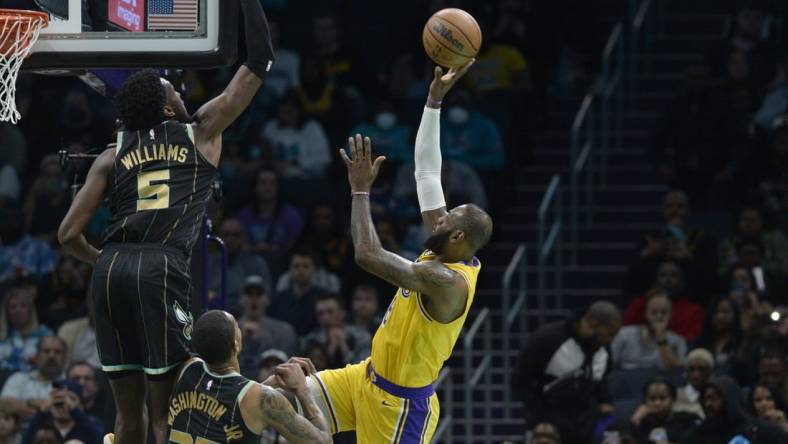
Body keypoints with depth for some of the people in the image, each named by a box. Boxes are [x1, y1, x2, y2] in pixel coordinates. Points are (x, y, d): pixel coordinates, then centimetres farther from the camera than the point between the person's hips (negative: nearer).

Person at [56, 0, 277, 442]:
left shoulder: (112, 157, 19)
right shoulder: (202, 132, 13)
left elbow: (69, 234, 13)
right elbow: (258, 65, 18)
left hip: (111, 269, 4)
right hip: (161, 269, -4)